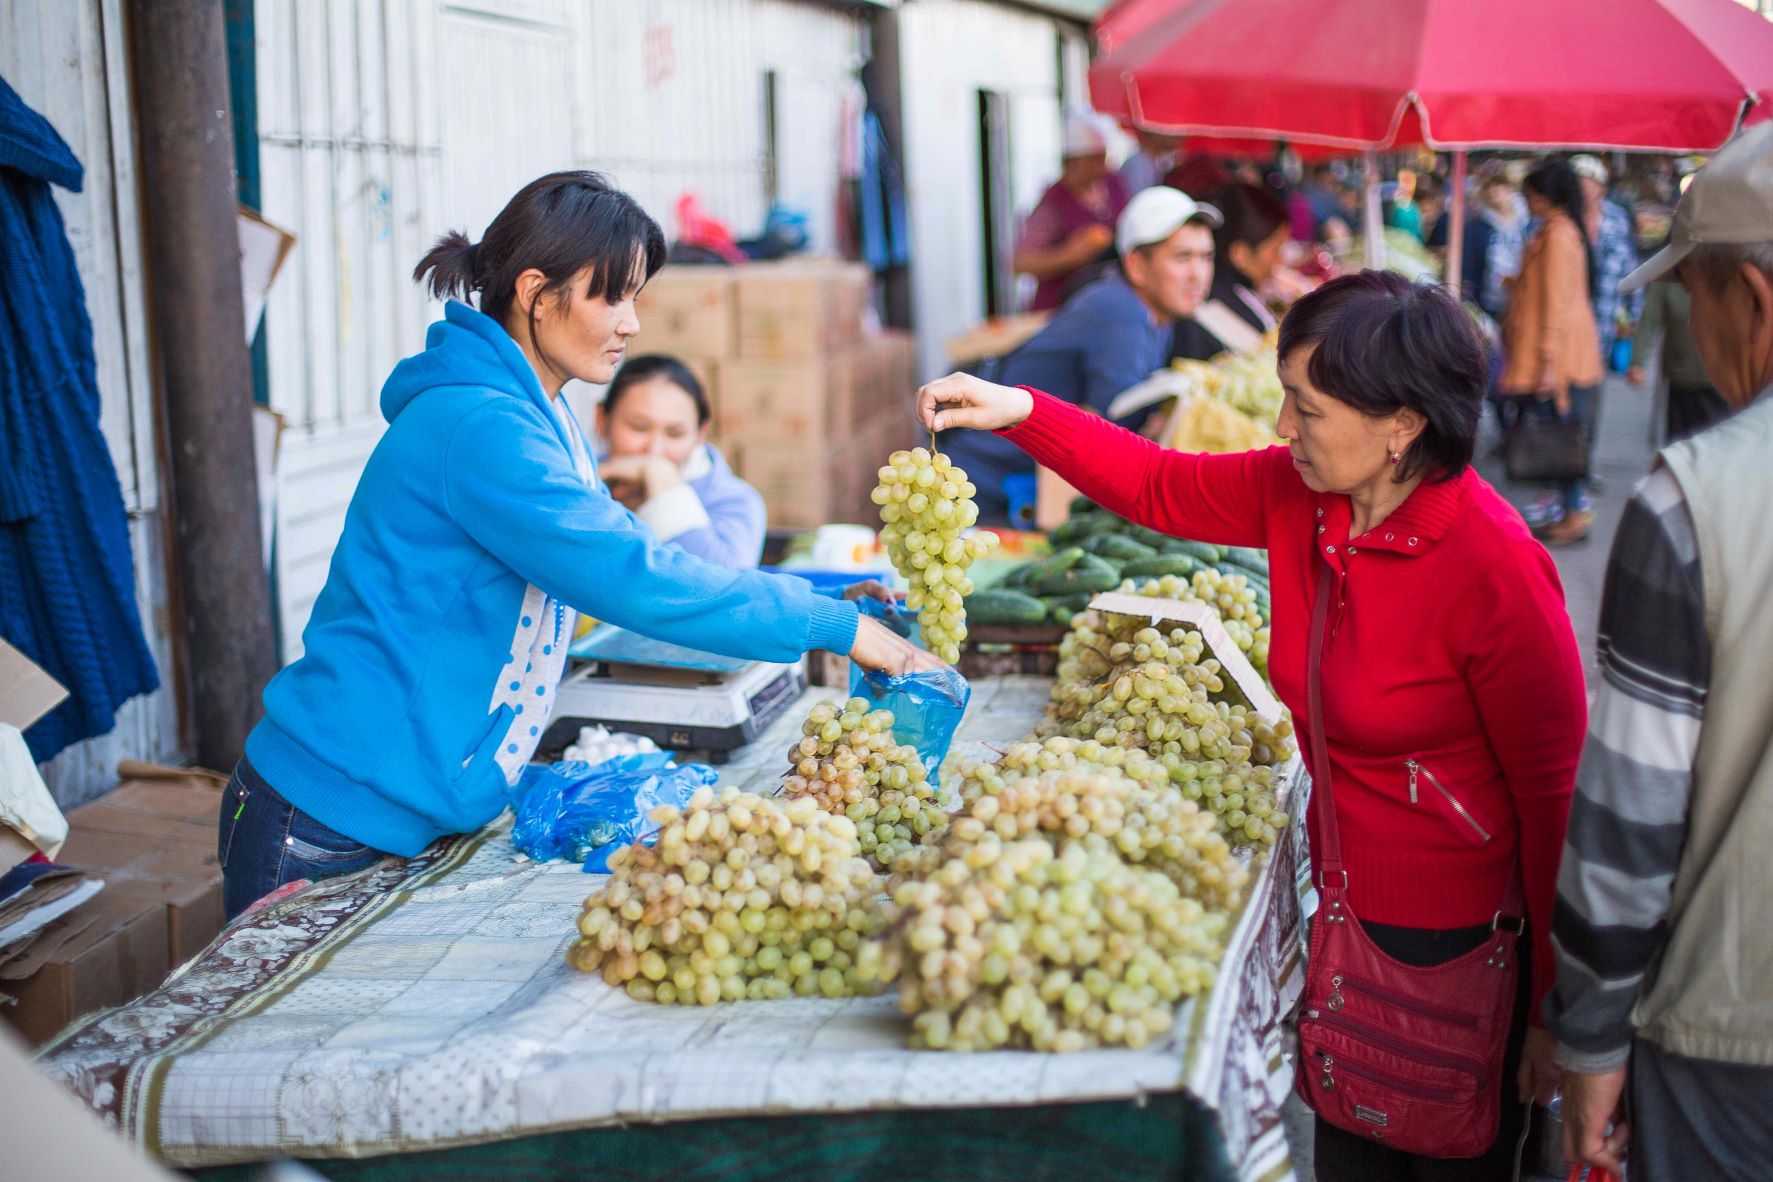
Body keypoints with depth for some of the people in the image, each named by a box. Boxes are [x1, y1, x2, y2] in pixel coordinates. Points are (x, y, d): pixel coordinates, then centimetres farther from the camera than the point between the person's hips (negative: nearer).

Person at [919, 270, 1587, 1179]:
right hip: (1344, 910, 7)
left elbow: (1557, 797, -19)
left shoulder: (1496, 569, -24)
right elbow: (1156, 486, 11)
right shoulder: (1295, 495, -5)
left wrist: (1554, 1009, -14)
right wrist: (1018, 412, -1)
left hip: (1457, 944, -7)